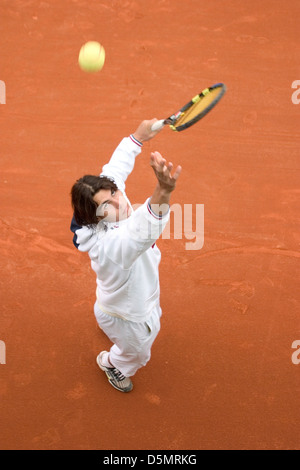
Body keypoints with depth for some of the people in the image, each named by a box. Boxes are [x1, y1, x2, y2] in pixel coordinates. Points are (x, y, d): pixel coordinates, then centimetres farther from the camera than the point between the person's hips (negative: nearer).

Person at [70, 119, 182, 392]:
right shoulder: (109, 245, -50)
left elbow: (116, 167, -6)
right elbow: (142, 232, -72)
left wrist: (137, 138, 0)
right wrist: (163, 192, -87)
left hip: (141, 296, 8)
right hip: (127, 320, -8)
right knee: (137, 354, 26)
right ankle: (111, 363, 62)